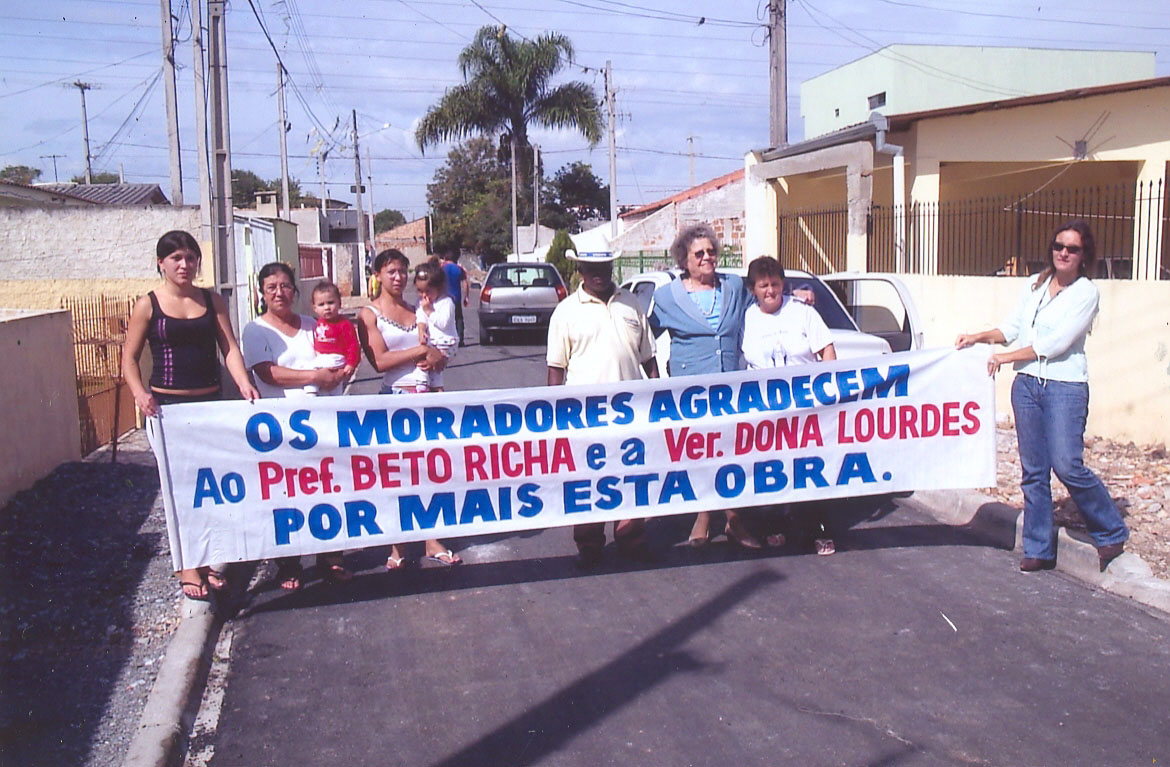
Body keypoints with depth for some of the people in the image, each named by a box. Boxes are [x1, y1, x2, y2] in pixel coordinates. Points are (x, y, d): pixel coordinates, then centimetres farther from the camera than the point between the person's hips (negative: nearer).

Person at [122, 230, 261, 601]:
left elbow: (229, 347, 1)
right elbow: (130, 357, 0)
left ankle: (204, 560, 22)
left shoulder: (213, 301, 7)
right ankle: (187, 566, 10)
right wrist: (139, 393, -18)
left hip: (210, 401, 3)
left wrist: (244, 383, -16)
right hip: (168, 404, -3)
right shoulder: (148, 305, -1)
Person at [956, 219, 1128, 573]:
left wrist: (1006, 357, -12)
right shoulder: (1035, 285, 13)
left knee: (1067, 465, -12)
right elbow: (1012, 328, 15)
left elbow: (1056, 343, -12)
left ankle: (1111, 533, 11)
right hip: (1027, 385, 5)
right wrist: (979, 337, -2)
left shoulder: (1086, 292, -4)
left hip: (1065, 387, -5)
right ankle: (1039, 549, 14)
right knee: (1033, 470, 6)